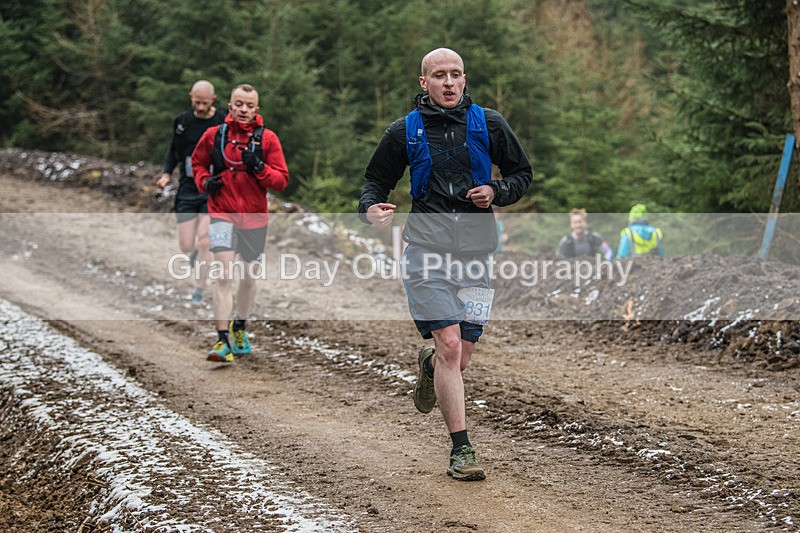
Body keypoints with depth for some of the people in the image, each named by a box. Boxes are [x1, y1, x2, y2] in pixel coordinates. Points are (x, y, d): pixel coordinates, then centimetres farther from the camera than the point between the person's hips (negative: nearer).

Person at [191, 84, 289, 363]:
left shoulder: (267, 138, -1)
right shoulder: (213, 135, 1)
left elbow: (282, 181, -2)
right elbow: (197, 162, 18)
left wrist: (259, 167, -19)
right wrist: (204, 182, -1)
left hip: (255, 216, 2)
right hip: (222, 214, -2)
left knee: (250, 277, 16)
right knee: (224, 274, -17)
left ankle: (240, 327, 41)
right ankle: (223, 340, -18)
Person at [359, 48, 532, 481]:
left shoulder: (488, 124, 7)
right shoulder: (404, 131, 5)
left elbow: (522, 174, 16)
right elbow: (376, 180, 15)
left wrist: (496, 192, -5)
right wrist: (371, 208, -7)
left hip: (476, 250, 2)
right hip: (427, 248, -2)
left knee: (459, 360, 6)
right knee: (450, 346, -14)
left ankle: (429, 364, 45)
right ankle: (460, 451, -7)